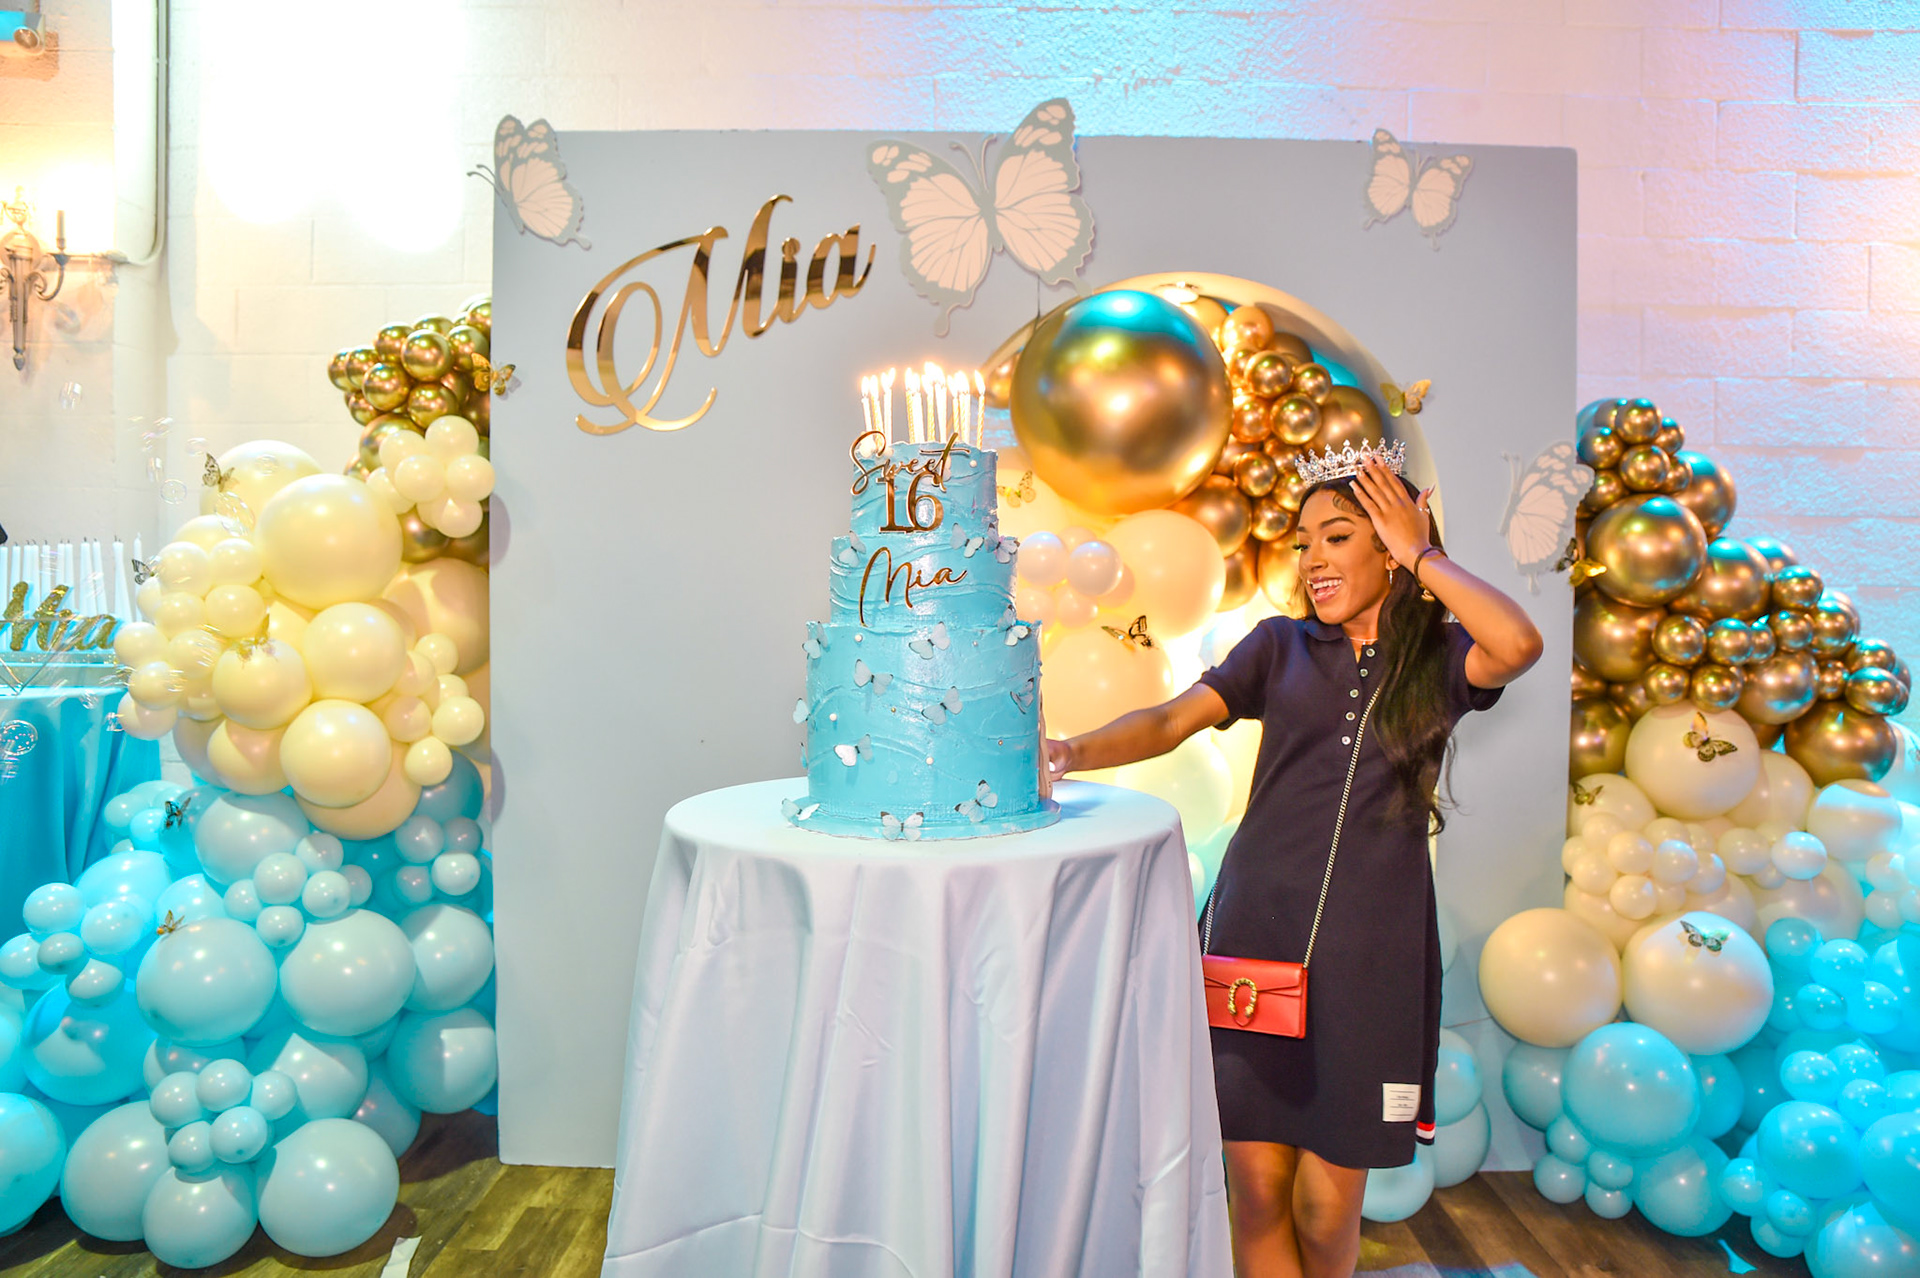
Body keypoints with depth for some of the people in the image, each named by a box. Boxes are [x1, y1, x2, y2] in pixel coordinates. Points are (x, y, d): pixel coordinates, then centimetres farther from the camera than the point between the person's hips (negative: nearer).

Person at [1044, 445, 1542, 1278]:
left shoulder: (1440, 658, 6)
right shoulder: (1281, 646, 8)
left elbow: (1519, 643, -16)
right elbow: (1173, 720, -4)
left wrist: (1419, 554, -5)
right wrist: (1071, 753, -21)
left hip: (1368, 955, -1)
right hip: (1255, 933, 1)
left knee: (1326, 1207, 8)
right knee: (1256, 1189, 5)